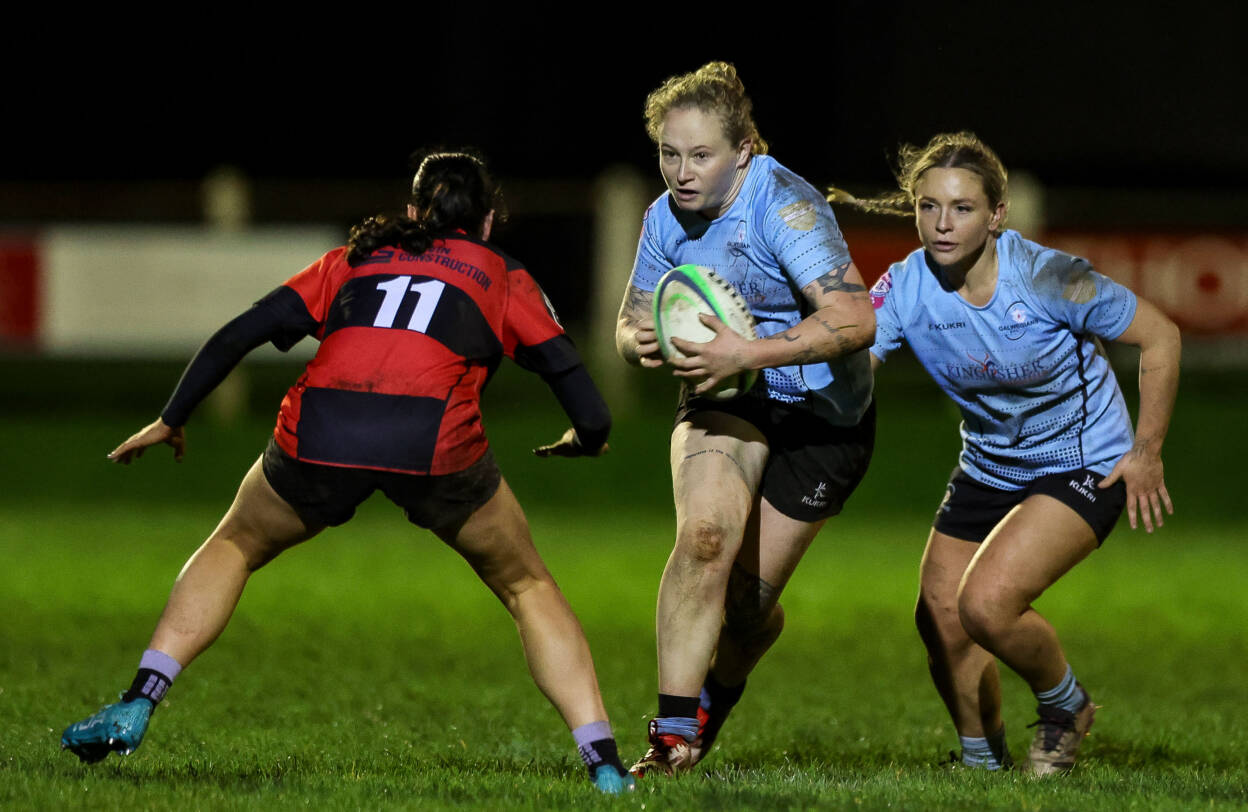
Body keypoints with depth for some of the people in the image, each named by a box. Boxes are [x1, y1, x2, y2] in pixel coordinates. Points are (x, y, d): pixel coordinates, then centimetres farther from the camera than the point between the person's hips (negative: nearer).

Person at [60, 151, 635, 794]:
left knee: (233, 547, 28)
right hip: (436, 443, -1)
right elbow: (563, 364, 14)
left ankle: (135, 707, 14)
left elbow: (241, 332, 22)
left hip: (318, 435, 1)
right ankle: (602, 763, 6)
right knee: (527, 588, 19)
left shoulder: (353, 258, 29)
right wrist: (587, 438, 35)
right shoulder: (504, 278, 24)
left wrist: (171, 420, 29)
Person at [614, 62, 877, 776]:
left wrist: (750, 352, -40)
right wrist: (641, 340, -16)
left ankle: (712, 701, 33)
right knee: (705, 536, -24)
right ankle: (673, 735, -21)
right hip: (726, 396, 4)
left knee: (748, 600, -2)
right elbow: (633, 322, 10)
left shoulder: (785, 207, -24)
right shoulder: (666, 217, -3)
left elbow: (856, 320, -34)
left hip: (821, 414, -4)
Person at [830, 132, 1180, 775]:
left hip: (1085, 467, -6)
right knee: (940, 622, 3)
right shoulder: (905, 289, -15)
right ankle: (983, 761, 29)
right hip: (988, 470, 6)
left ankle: (1066, 706, 6)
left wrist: (1146, 451, -11)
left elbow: (1159, 337, -13)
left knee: (986, 604, -23)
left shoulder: (1049, 279, -25)